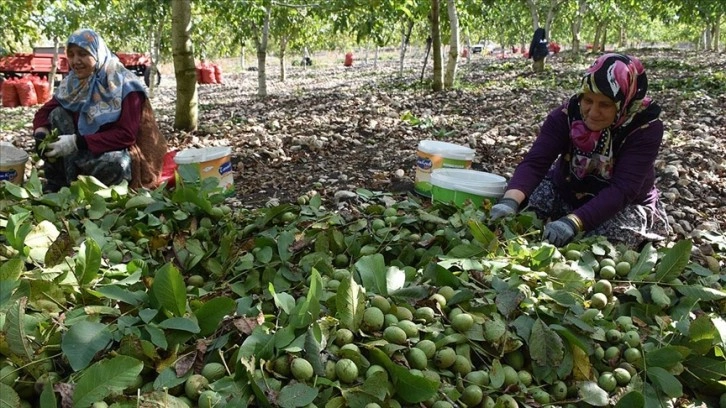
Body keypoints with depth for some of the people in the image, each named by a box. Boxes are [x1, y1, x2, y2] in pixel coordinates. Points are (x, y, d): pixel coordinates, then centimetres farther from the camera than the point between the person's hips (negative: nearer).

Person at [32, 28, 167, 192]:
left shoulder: (125, 86, -19)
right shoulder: (74, 82, 1)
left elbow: (127, 135, -26)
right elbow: (45, 111, 3)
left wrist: (77, 142, -32)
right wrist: (42, 135, -21)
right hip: (88, 151, 6)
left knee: (115, 164, -39)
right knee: (58, 114, -11)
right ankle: (56, 185, -10)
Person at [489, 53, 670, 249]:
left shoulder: (646, 127, -24)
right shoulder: (567, 114, -18)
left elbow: (622, 189, -33)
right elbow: (535, 162, -29)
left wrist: (574, 221, -48)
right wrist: (510, 200, -49)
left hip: (625, 206, -2)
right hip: (565, 193, 2)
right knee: (522, 200, -23)